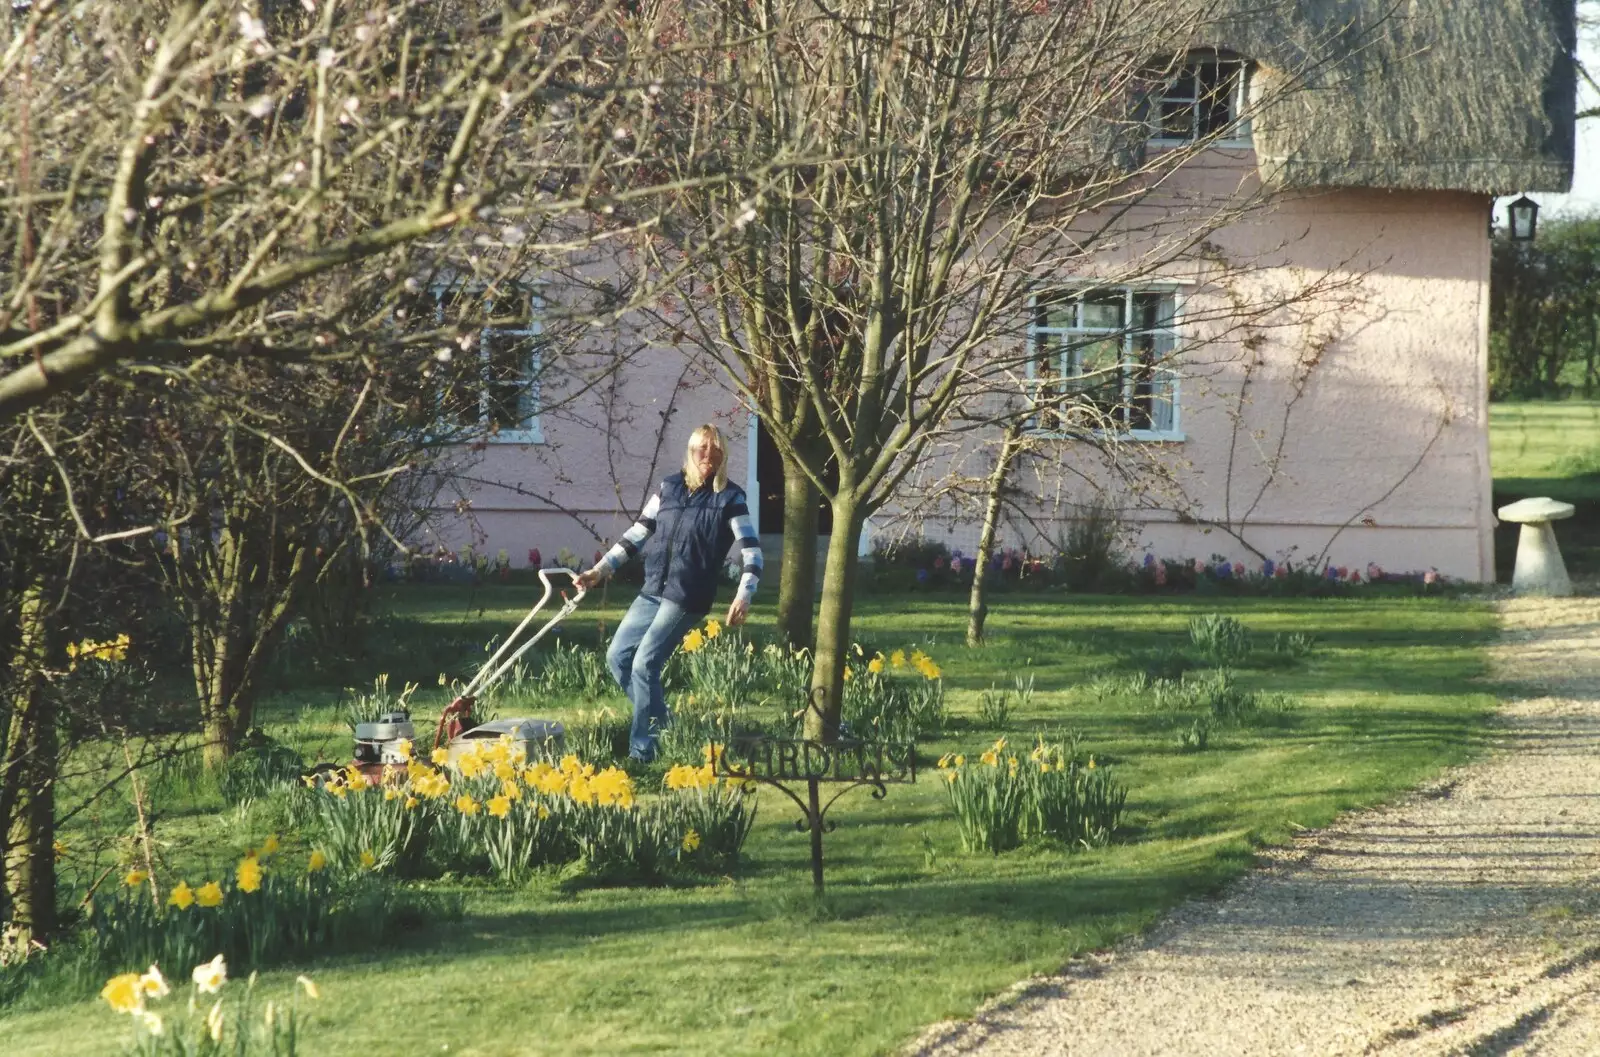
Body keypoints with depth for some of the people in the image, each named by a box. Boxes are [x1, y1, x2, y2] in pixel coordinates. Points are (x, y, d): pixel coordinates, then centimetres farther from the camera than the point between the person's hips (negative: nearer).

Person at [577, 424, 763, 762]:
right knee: (617, 657, 7)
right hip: (652, 592, 6)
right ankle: (661, 726, 20)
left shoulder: (729, 497, -5)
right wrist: (600, 570, 7)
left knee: (644, 665, -14)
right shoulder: (669, 487, 9)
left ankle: (642, 750, -4)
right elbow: (637, 533, 13)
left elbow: (751, 549, -10)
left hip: (687, 597, -6)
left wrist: (744, 596, -24)